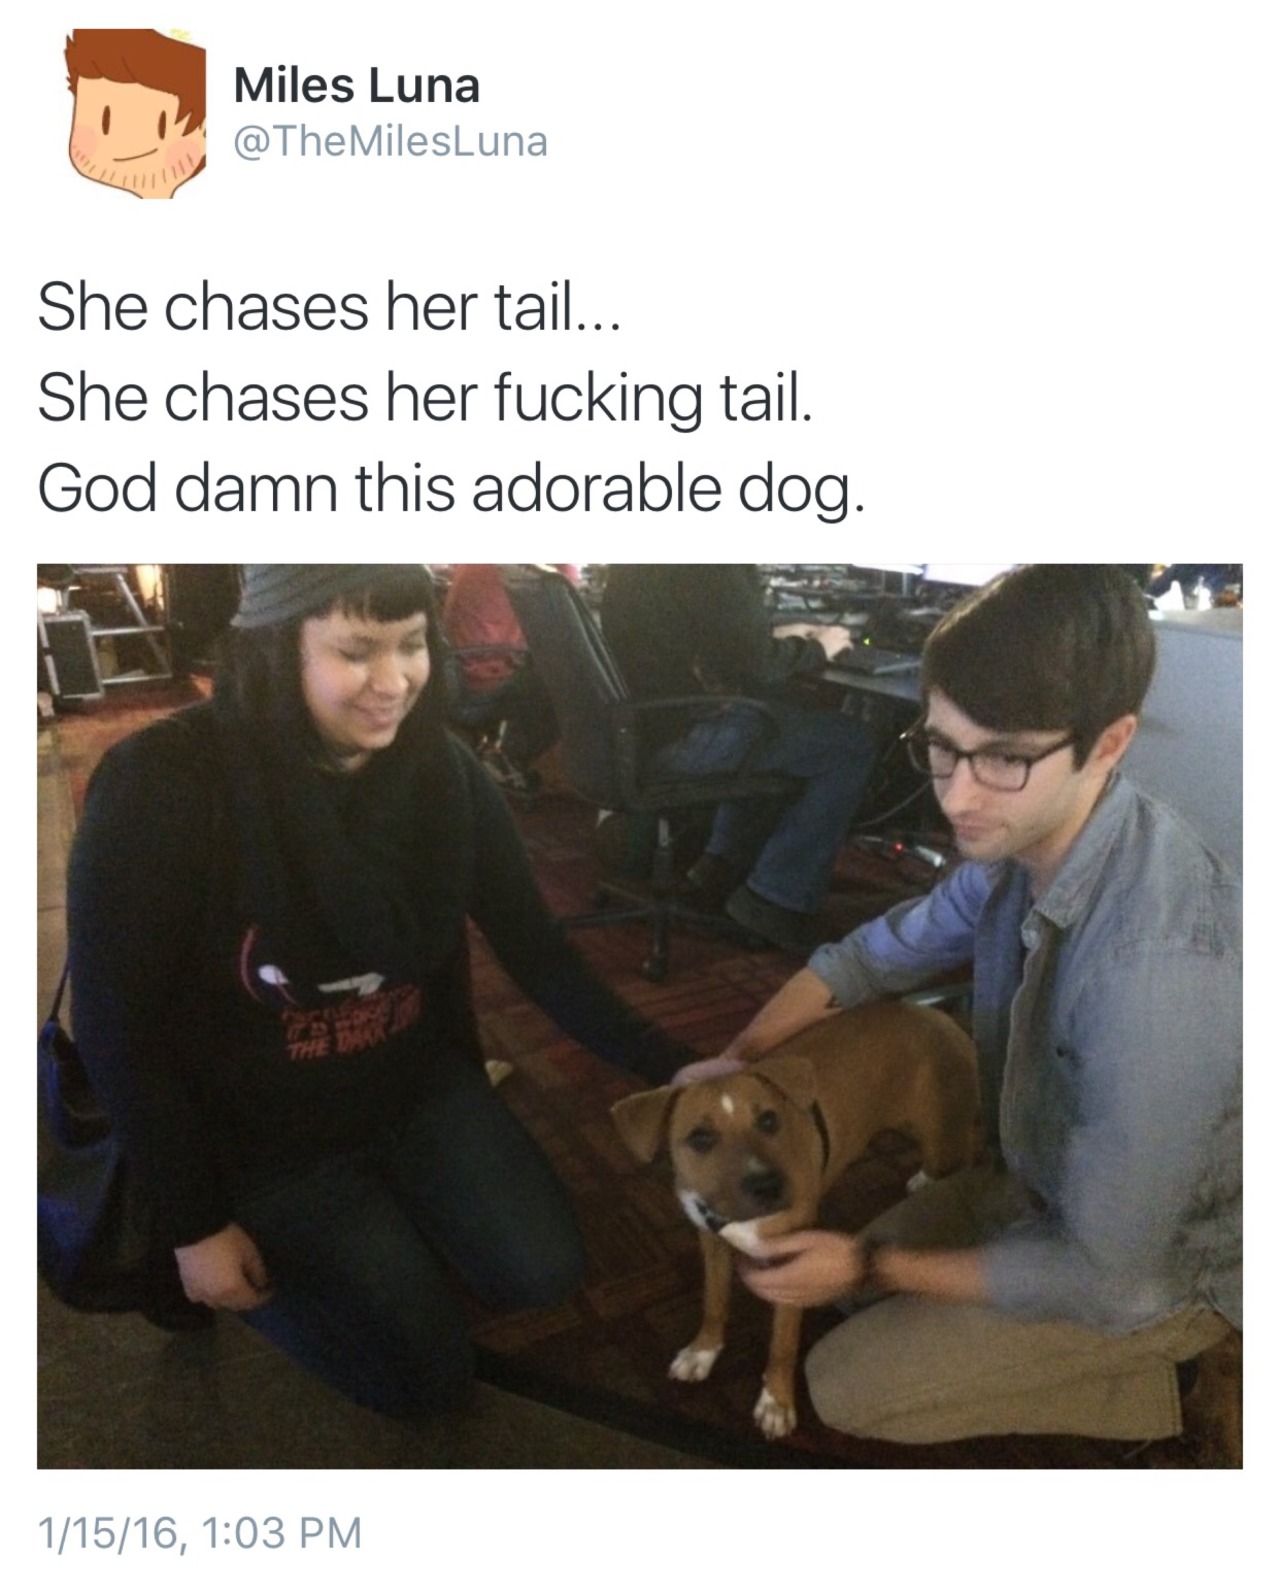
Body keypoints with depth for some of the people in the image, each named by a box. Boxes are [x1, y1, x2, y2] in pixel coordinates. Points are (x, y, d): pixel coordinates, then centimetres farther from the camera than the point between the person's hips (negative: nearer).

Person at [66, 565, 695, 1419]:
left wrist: (669, 1065, -15)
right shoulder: (161, 786, -27)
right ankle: (273, 1253, 26)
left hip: (418, 1082, 4)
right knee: (428, 1374, 1)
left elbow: (535, 948, -6)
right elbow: (119, 1026, -18)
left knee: (543, 1271, -2)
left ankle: (385, 1200, 24)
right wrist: (193, 1225, -12)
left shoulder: (441, 771, -13)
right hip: (261, 1127, -4)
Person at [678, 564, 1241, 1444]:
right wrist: (737, 1059, -7)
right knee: (853, 1285, 16)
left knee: (848, 1383, -3)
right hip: (1052, 1179, 7)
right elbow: (874, 954, 2)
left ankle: (1158, 1382, 10)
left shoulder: (1155, 974, -41)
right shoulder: (1026, 838, -16)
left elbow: (1103, 1280, -30)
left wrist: (873, 1268, -19)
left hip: (1160, 1261, -7)